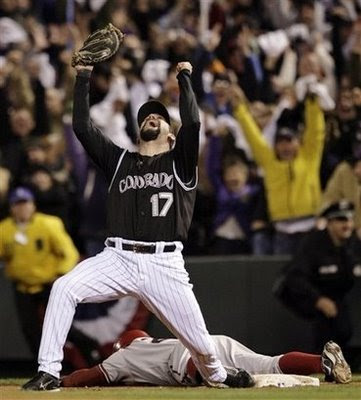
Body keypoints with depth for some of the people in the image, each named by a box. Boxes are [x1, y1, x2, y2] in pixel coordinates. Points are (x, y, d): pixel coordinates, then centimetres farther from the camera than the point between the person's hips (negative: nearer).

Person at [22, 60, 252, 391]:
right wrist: (84, 76, 10)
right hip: (118, 259, 1)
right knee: (64, 288, -25)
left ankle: (218, 376, 35)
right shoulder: (119, 160, 20)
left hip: (165, 264, -1)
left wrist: (184, 77, 4)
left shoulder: (179, 162, 13)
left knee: (199, 342, 0)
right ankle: (49, 372, -22)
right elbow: (82, 125, 13)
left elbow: (192, 121, -4)